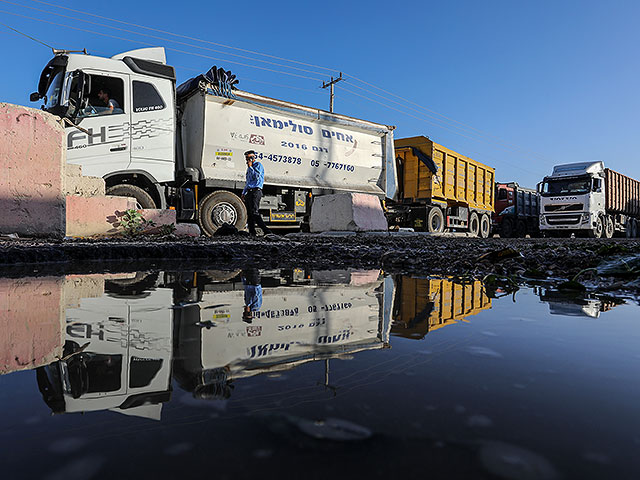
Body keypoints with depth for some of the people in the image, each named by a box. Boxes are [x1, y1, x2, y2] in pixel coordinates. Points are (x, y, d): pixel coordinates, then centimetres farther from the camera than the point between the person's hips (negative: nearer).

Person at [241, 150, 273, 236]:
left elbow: (257, 176, -19)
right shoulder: (250, 167, 24)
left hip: (255, 191, -9)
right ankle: (251, 232, 11)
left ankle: (266, 231, -19)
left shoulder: (258, 165, -3)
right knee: (249, 213, 7)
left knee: (254, 212, -17)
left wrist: (250, 167, -11)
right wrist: (244, 193, 26)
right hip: (249, 192, 9)